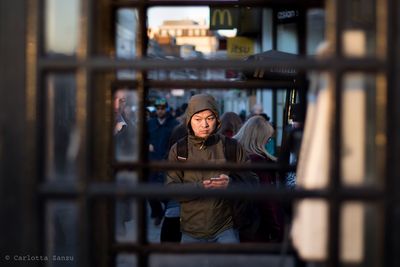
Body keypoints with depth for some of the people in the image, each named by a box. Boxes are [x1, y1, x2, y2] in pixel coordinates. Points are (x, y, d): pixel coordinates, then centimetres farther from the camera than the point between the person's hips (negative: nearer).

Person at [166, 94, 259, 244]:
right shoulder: (178, 150, 2)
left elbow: (252, 181, 0)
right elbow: (170, 189, -5)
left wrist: (231, 182, -21)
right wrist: (200, 187, -22)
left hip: (225, 230, 0)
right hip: (191, 233, 1)